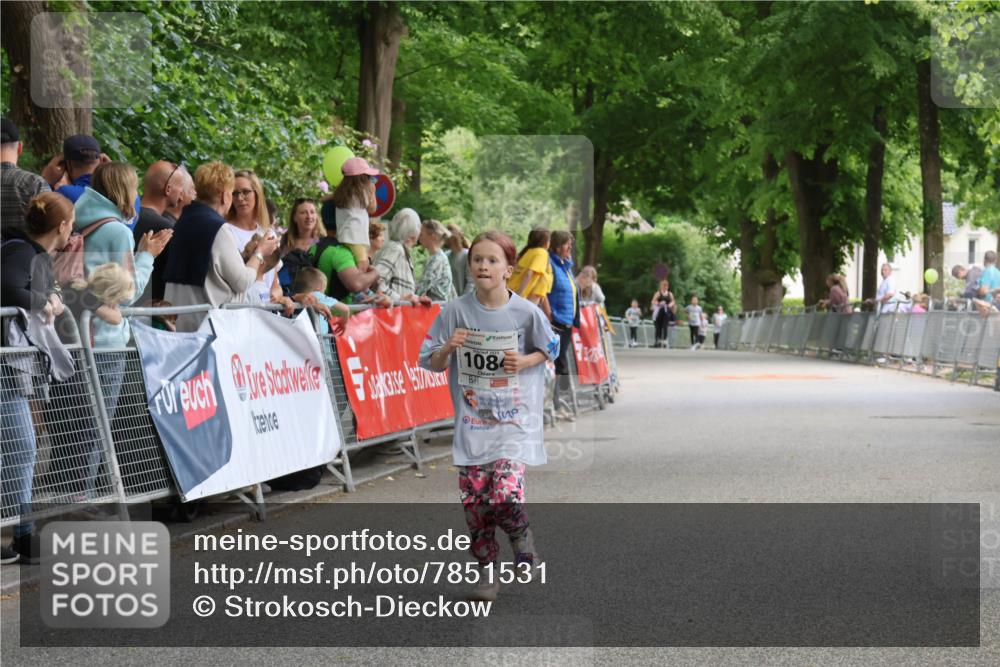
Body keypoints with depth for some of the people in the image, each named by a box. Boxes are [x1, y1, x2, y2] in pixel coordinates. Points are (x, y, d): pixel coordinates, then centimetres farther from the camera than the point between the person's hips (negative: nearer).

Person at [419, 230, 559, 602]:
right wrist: (448, 348, -15)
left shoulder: (526, 313, -5)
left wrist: (523, 362, -8)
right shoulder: (456, 312, -2)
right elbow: (430, 363, 5)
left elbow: (550, 349, 11)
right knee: (474, 502, -1)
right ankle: (487, 574, 15)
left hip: (515, 419, -2)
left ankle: (522, 538, 13)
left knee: (504, 495, -19)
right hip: (472, 420, 2)